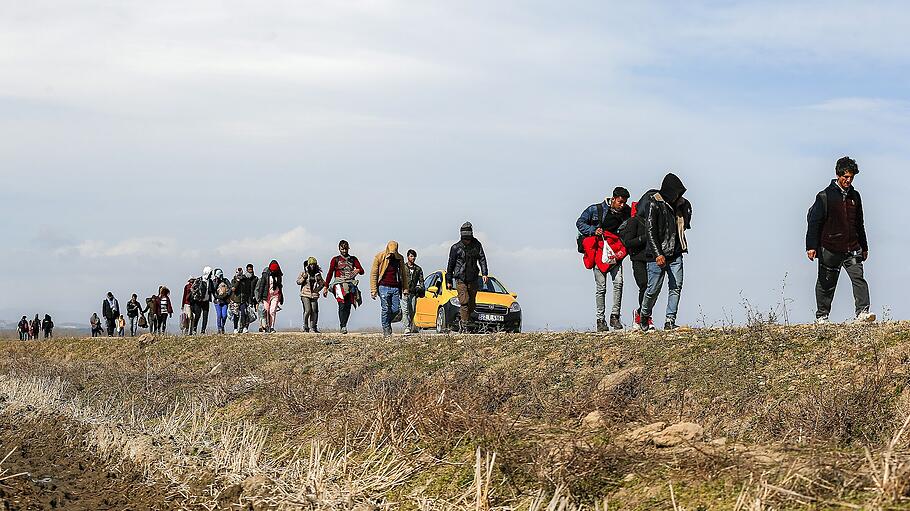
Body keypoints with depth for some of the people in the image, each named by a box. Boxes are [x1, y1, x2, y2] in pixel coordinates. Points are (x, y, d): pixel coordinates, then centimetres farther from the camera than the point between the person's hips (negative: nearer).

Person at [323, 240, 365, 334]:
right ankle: (343, 327, -23)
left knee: (348, 307, -3)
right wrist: (326, 287, 3)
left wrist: (358, 270, -17)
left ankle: (344, 326, 6)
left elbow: (362, 271, 8)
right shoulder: (335, 260, 11)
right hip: (339, 284, -3)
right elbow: (330, 274, 9)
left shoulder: (353, 259, 17)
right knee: (342, 305, -18)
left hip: (350, 284, 3)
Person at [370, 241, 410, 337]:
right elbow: (373, 274, 0)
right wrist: (373, 290, -6)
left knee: (396, 310, -5)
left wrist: (405, 288, 9)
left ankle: (388, 322, 21)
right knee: (385, 309, -6)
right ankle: (385, 329, 4)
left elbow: (403, 274, 17)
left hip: (396, 287, 3)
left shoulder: (400, 258, 9)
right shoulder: (379, 257, 0)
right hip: (384, 287, -3)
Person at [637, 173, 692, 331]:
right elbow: (650, 230, -15)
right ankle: (644, 318, 22)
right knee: (654, 289, 0)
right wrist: (658, 254, -22)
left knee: (676, 287, -3)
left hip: (676, 254, 6)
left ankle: (670, 321, 1)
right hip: (657, 255, -6)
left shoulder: (681, 204, 9)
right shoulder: (654, 204, -10)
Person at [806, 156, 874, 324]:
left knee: (858, 277, -12)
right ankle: (821, 316, 16)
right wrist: (811, 246, -11)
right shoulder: (825, 196, -3)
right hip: (830, 250, -4)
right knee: (826, 283, 5)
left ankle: (862, 312, -18)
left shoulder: (855, 196, 13)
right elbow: (814, 221, -5)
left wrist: (864, 247, 24)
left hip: (852, 248, 4)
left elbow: (860, 223, 22)